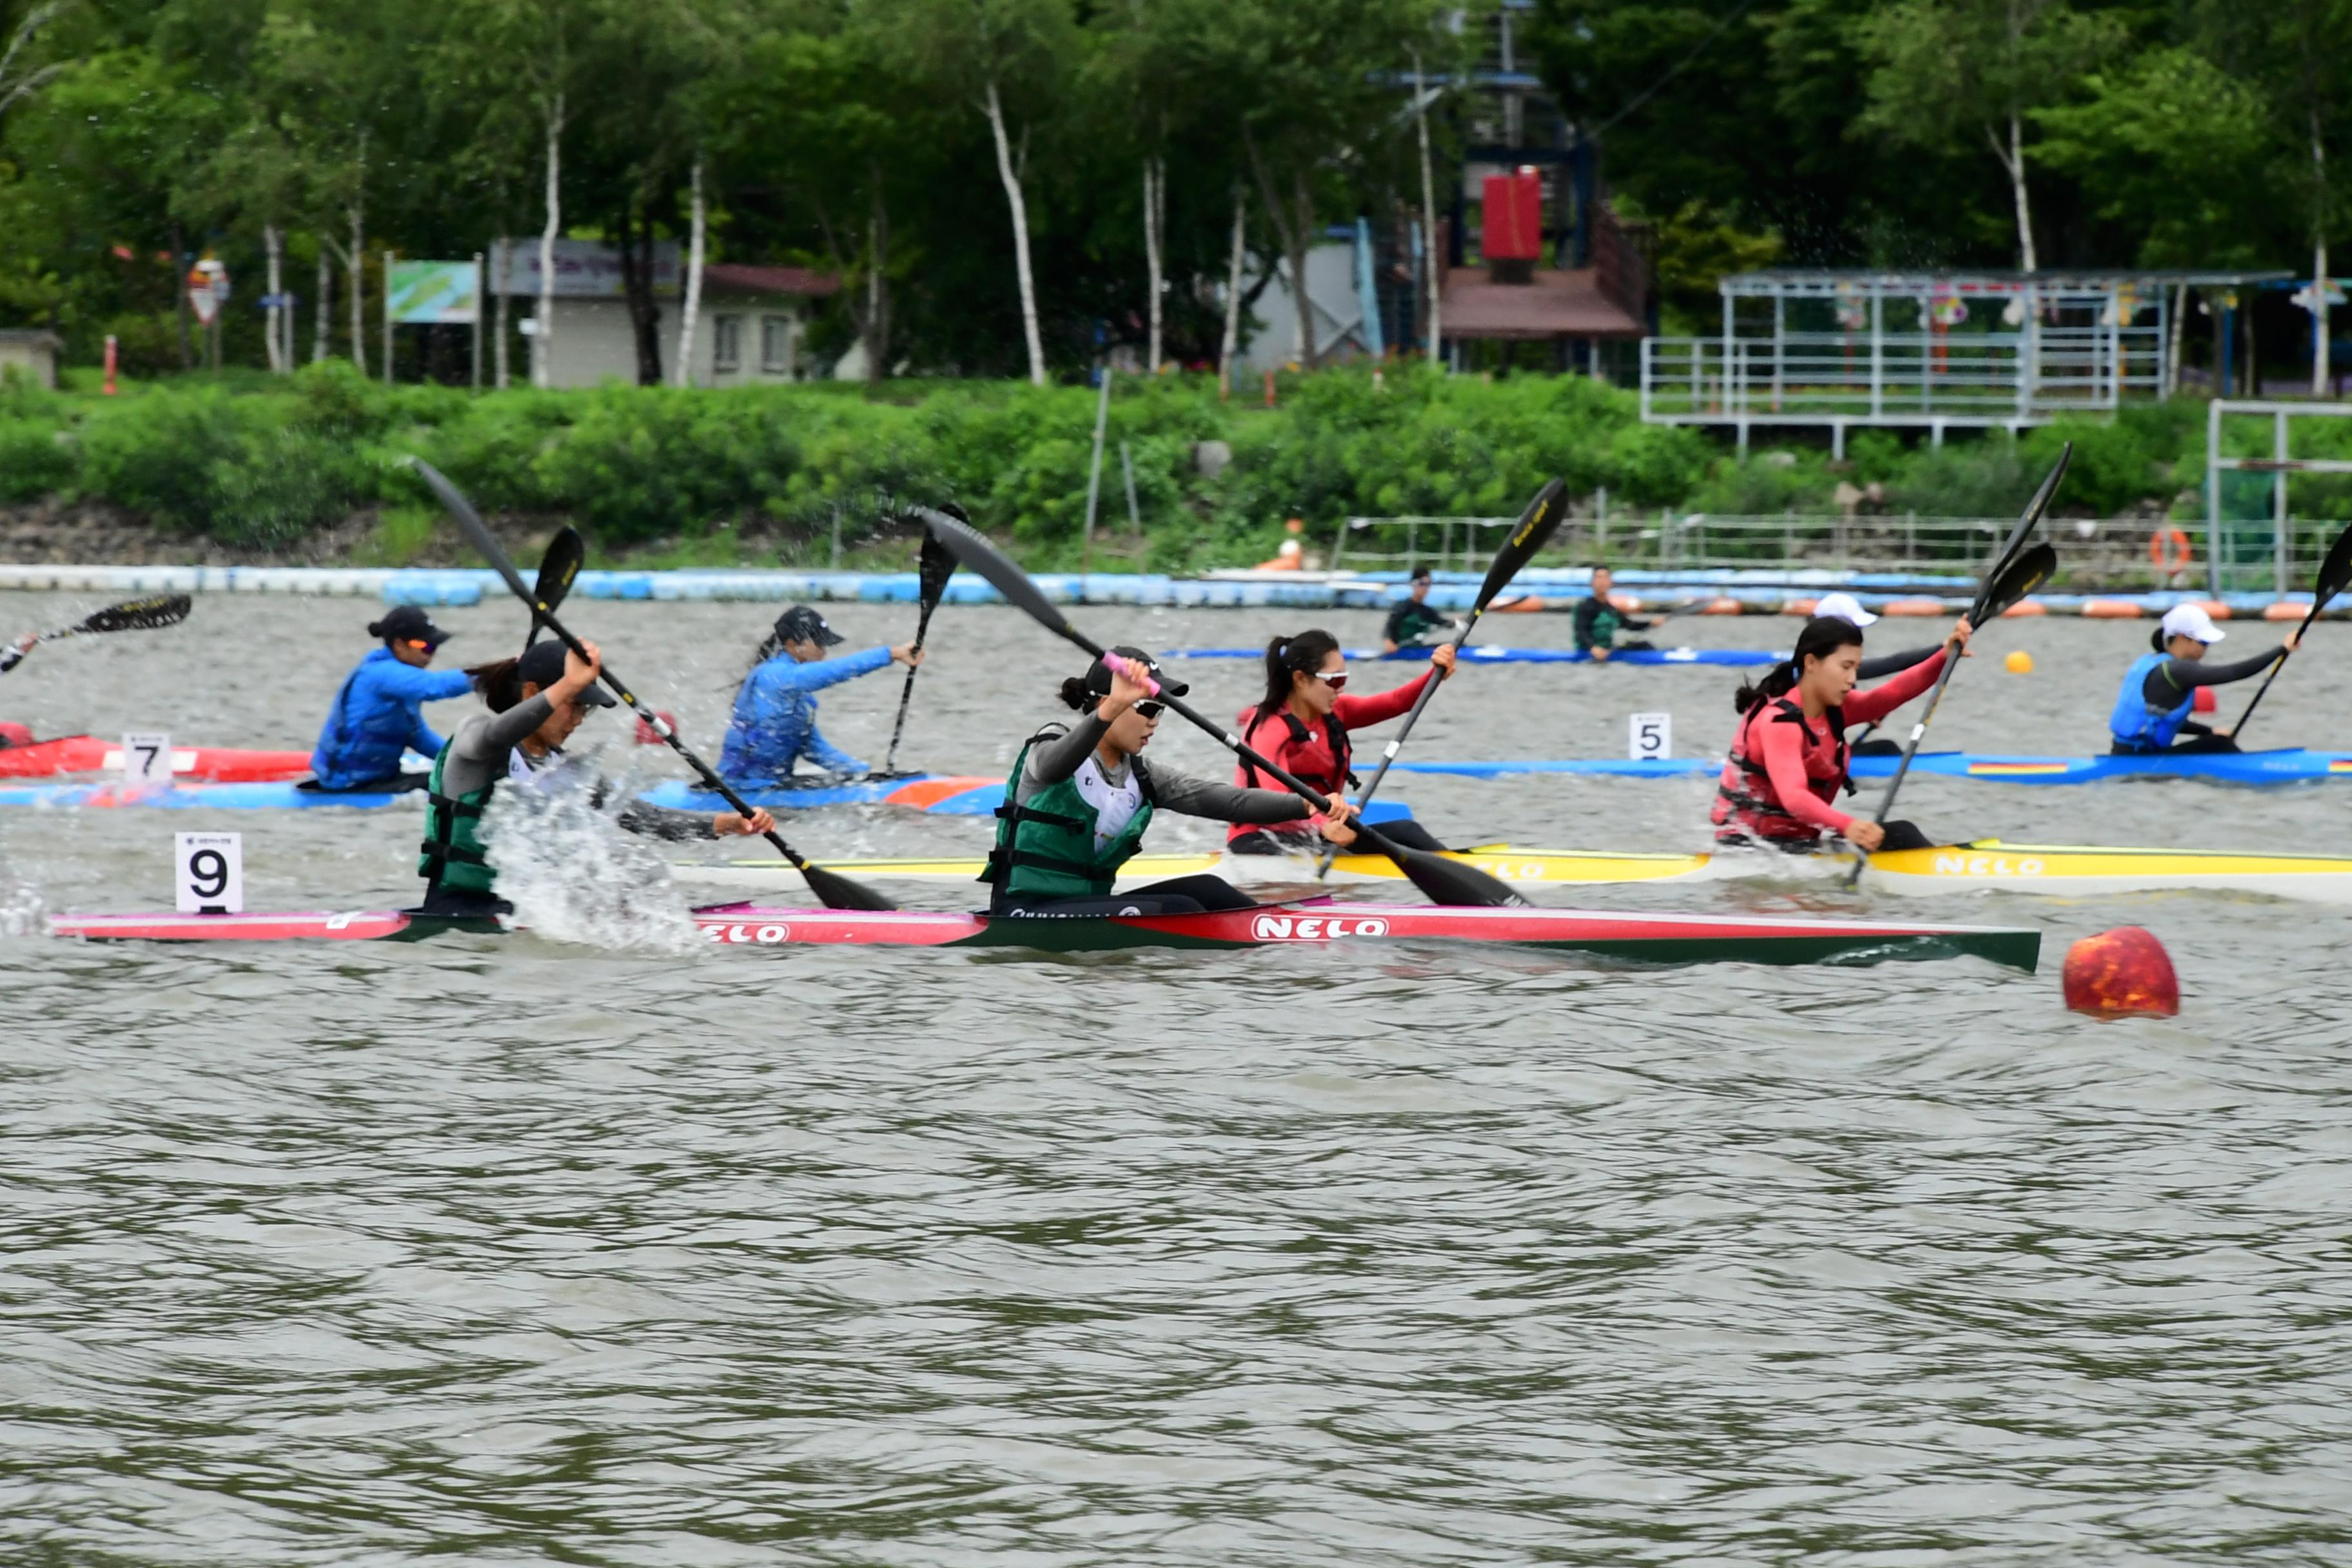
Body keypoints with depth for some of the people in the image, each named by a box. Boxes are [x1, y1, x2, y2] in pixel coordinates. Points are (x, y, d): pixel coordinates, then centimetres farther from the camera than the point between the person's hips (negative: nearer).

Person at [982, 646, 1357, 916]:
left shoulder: (1141, 779, 11)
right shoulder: (1050, 746, -7)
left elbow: (1222, 799, -1)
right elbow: (1056, 767, -33)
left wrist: (1307, 806, -17)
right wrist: (1111, 710, -51)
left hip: (1088, 906, 7)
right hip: (1026, 914, -7)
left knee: (1205, 891, -11)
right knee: (1179, 912, -22)